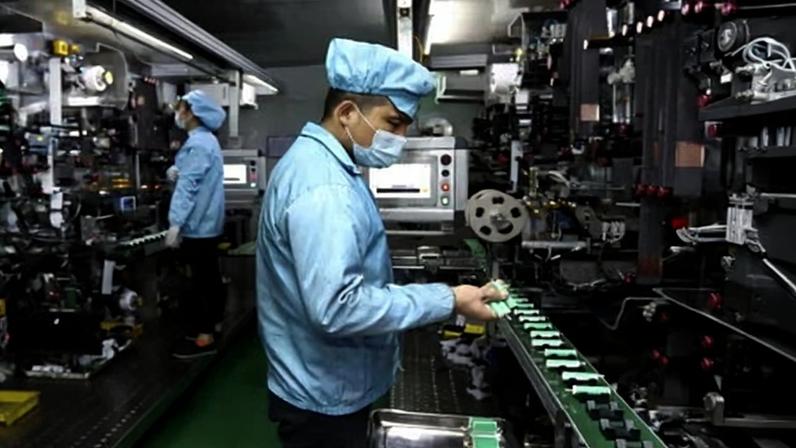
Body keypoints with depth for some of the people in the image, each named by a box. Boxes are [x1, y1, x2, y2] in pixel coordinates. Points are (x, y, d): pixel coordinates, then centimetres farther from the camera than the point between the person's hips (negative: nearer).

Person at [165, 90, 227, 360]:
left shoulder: (197, 144, -18)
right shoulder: (207, 140, 15)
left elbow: (188, 186, -24)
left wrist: (175, 224, -25)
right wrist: (177, 173, 3)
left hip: (197, 224, -10)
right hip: (207, 222, 10)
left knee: (199, 280, -4)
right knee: (209, 277, 17)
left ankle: (204, 338, 3)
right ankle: (212, 323, 30)